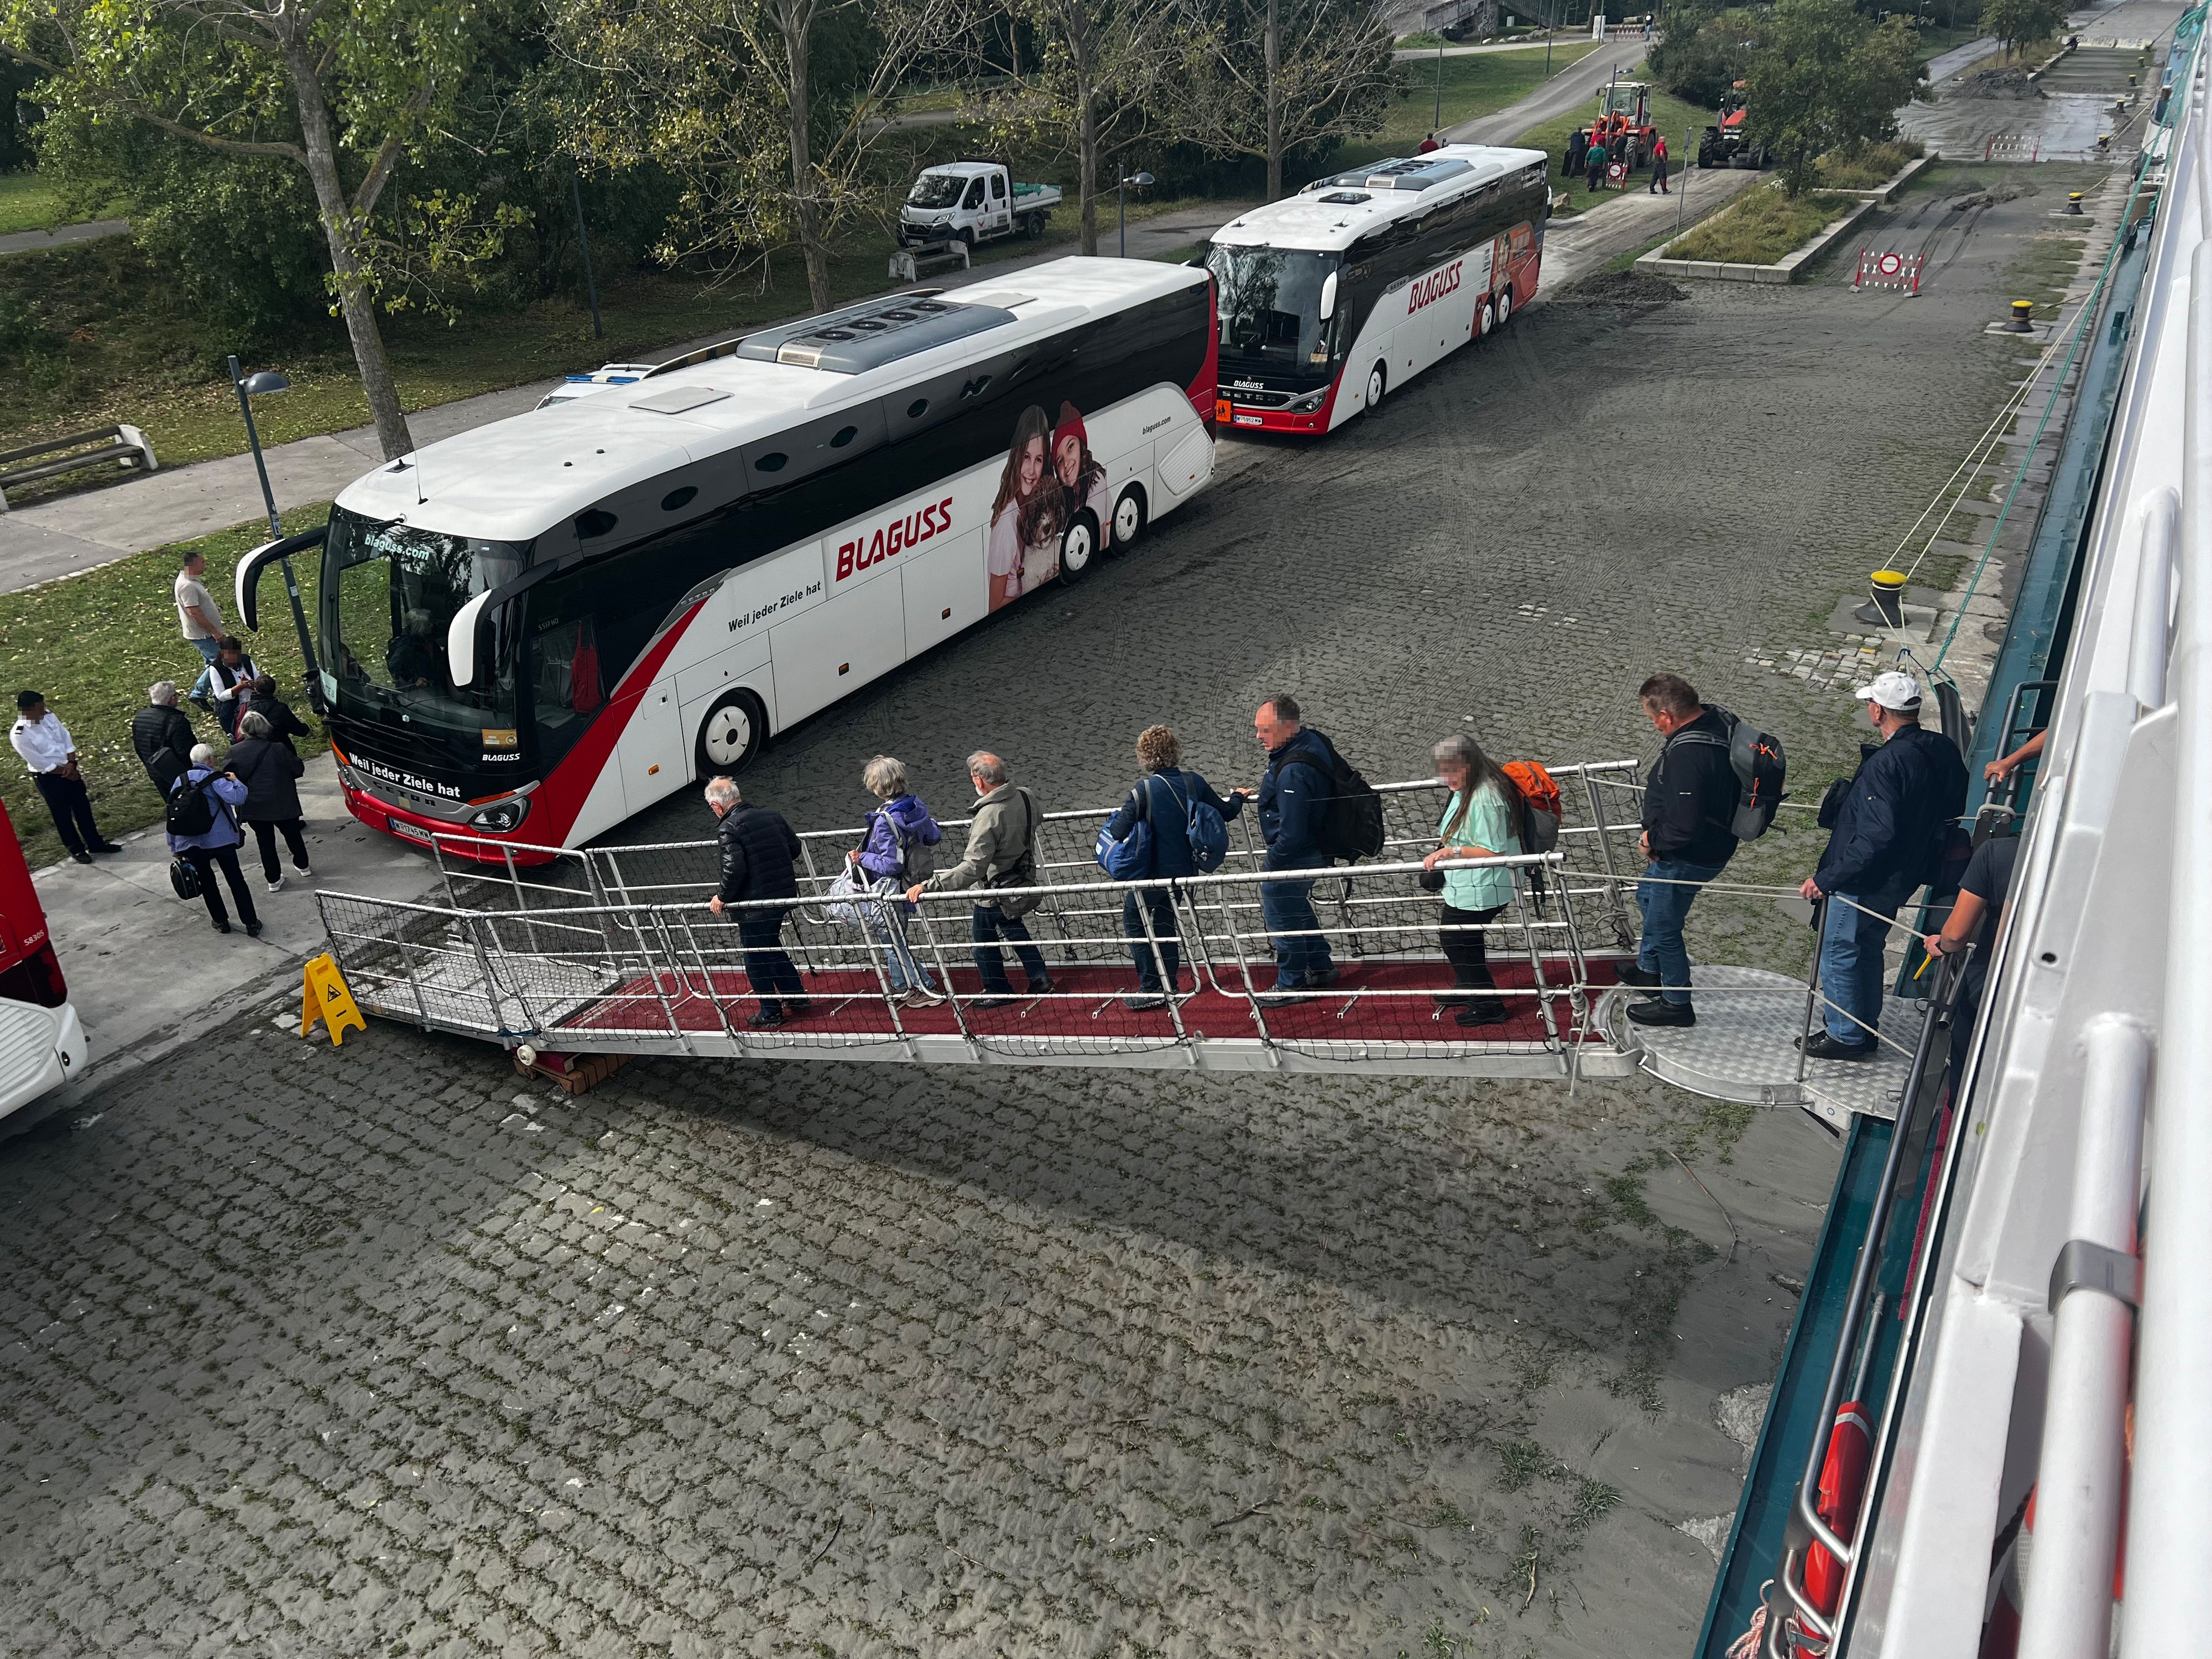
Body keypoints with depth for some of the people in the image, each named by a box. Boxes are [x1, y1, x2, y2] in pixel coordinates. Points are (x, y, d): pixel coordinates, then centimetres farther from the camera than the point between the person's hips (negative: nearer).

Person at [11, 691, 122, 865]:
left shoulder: (49, 716, -5)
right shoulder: (19, 735, -23)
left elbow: (66, 738, 2)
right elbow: (40, 763, -20)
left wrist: (71, 764, -10)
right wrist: (65, 772, -12)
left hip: (69, 770, 6)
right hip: (47, 777, -6)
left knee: (83, 808, 16)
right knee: (63, 815, 10)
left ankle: (95, 843, 31)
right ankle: (76, 849, 26)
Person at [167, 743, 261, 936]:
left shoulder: (180, 781, 7)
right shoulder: (213, 778, -9)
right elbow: (237, 798, -25)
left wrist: (173, 845, 16)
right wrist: (235, 782, -5)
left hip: (191, 843, 4)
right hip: (220, 839, -4)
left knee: (207, 882, 18)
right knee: (236, 880, 6)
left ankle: (221, 922, 24)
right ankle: (251, 924, 8)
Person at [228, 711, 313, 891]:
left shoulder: (235, 752, -10)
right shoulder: (278, 749, -18)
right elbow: (299, 770, -8)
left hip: (252, 807, 2)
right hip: (281, 804, -2)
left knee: (265, 842, 14)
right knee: (292, 834, 22)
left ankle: (273, 880, 19)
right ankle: (302, 865, 40)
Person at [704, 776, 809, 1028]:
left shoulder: (728, 828, -16)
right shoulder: (771, 816, 5)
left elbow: (734, 869, -25)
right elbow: (794, 848, 12)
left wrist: (722, 897, -11)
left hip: (755, 906, -7)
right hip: (785, 895, 7)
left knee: (756, 960, 9)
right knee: (772, 948, 25)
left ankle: (771, 1015, 19)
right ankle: (798, 1000, 31)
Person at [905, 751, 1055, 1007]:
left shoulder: (988, 817, -36)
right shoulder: (1025, 797, -12)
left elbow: (971, 869, -39)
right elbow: (1037, 821, 13)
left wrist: (928, 887, -40)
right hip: (1024, 879, 7)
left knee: (983, 937, 18)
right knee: (1013, 928, 30)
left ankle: (998, 990, 33)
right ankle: (1040, 978, 35)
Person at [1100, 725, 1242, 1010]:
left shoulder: (1144, 789, -19)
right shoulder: (1193, 782, -5)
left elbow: (1119, 831, -24)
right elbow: (1225, 812, 6)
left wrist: (1112, 823, 0)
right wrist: (1237, 799, 29)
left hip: (1153, 872, -6)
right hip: (1185, 869, 6)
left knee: (1134, 921, 11)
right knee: (1163, 922, 22)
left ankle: (1152, 988, 8)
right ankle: (1170, 985, 27)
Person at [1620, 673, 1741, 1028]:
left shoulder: (1686, 757, -36)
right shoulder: (1713, 723, -4)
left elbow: (1683, 828, -37)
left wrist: (1652, 840, -16)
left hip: (1688, 859, -11)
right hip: (1710, 841, 11)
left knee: (1662, 928, 8)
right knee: (1648, 895, 31)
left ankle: (1676, 1004, 27)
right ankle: (1649, 970, 49)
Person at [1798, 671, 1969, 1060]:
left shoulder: (1886, 763, -29)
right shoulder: (1943, 750, -2)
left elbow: (1875, 838, -31)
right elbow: (1953, 810, 10)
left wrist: (1826, 878, -25)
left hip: (1865, 882, -9)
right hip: (1905, 877, 9)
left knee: (1838, 952, 7)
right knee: (1868, 948, 24)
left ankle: (1846, 1037, 18)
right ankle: (1866, 1029, 36)